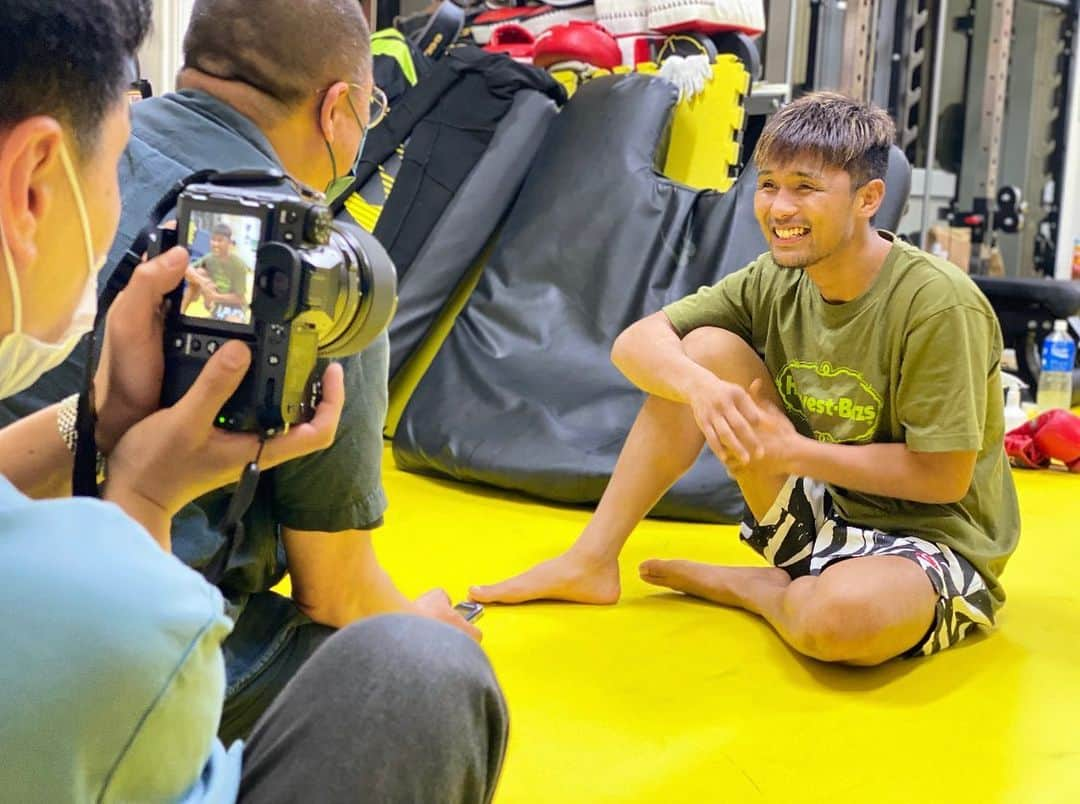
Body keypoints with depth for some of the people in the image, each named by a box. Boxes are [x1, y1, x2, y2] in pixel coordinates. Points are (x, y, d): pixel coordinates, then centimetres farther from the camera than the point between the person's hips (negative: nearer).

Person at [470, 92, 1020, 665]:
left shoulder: (938, 304, -23)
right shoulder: (775, 282, -5)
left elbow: (944, 477, -21)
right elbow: (634, 342, -7)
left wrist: (793, 451, -25)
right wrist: (701, 387, -29)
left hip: (933, 538, -5)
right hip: (820, 509, 5)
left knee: (843, 615, -42)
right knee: (705, 346, -10)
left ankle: (742, 586, -5)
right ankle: (591, 562, -4)